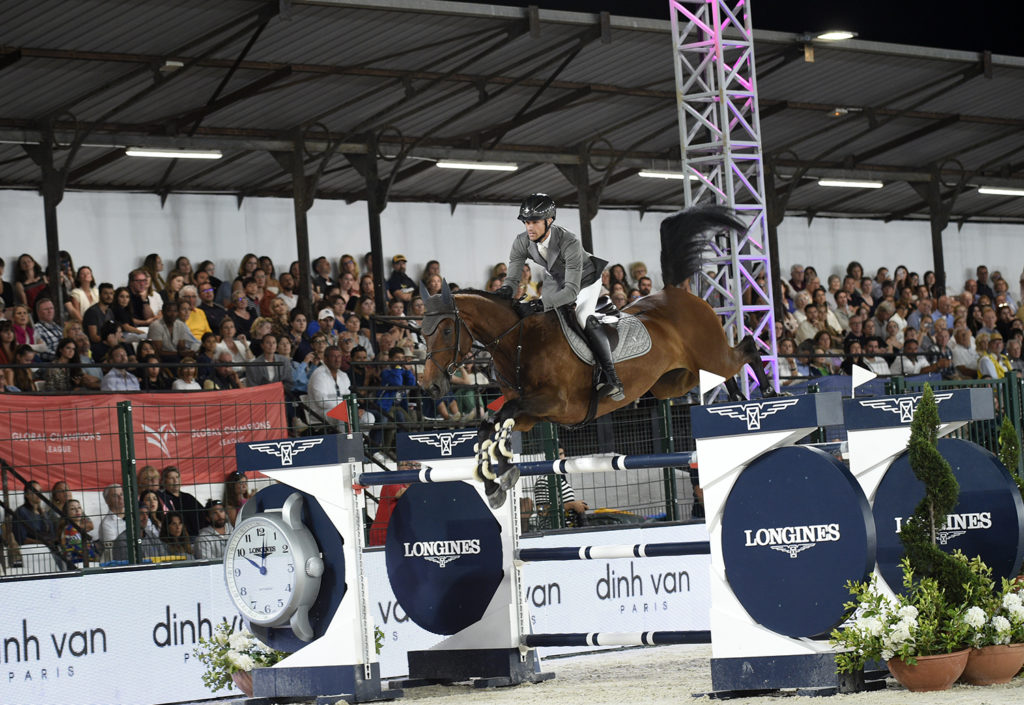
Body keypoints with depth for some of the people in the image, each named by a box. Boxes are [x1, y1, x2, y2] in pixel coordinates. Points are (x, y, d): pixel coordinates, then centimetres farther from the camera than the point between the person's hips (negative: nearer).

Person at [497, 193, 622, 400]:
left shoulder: (569, 243, -41)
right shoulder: (522, 242, -25)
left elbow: (572, 290, -45)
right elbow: (513, 277, -17)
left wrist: (538, 305, -57)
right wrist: (506, 291, -43)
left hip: (585, 280, -7)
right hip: (554, 280, 7)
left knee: (584, 317, -30)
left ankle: (610, 377, -30)